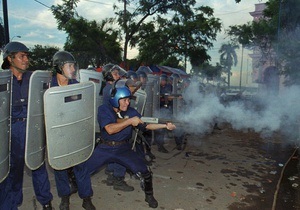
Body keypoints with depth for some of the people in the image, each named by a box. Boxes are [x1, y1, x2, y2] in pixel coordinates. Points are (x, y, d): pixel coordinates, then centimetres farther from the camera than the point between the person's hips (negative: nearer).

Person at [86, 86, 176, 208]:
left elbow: (146, 125, -2)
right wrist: (130, 121, -27)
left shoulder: (131, 111, -3)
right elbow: (110, 129, -25)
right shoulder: (103, 110, -12)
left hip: (124, 149, 2)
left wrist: (166, 126, -12)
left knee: (145, 173, -8)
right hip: (104, 148, -1)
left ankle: (149, 196, 21)